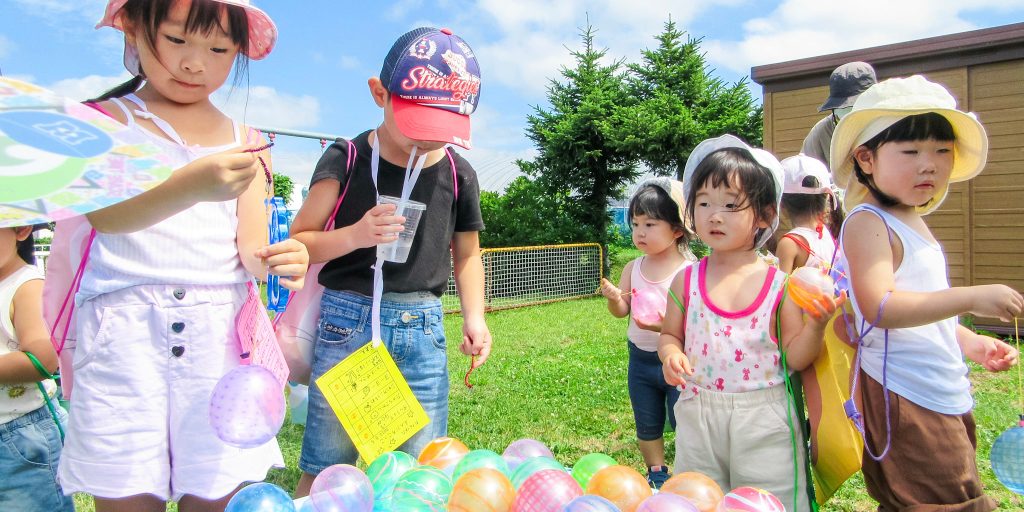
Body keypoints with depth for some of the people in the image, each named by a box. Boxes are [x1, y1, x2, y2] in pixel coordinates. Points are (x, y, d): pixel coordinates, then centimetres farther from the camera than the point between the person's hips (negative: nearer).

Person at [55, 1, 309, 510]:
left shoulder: (244, 142, 14)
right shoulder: (107, 120, 6)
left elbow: (249, 247, 6)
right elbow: (104, 213, -14)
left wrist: (271, 259, -18)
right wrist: (189, 186, -33)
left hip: (219, 334, 2)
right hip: (125, 329, -1)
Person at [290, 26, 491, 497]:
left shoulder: (458, 173, 4)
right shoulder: (346, 160, -3)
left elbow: (466, 253, 14)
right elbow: (297, 244, 0)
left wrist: (474, 315, 0)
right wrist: (353, 235, -18)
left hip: (423, 329, 2)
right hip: (347, 320, -2)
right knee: (324, 469, 7)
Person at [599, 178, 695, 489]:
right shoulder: (633, 268, 0)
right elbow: (621, 311, 3)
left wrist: (667, 325, -34)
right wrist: (613, 298, -18)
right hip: (640, 358, 5)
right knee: (647, 427, 20)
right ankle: (657, 476, 39)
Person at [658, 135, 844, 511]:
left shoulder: (780, 284, -7)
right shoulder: (687, 281, -2)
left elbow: (796, 357, -4)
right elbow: (670, 334, 7)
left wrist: (816, 325, -21)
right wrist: (670, 353, -14)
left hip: (764, 422, -1)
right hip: (699, 418, 2)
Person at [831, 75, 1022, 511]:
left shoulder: (914, 223, 15)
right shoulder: (868, 223, -16)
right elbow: (880, 308, -28)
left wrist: (972, 344, 13)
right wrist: (972, 298, -28)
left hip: (946, 397, 10)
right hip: (904, 400, -10)